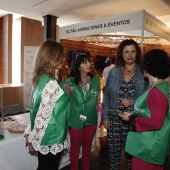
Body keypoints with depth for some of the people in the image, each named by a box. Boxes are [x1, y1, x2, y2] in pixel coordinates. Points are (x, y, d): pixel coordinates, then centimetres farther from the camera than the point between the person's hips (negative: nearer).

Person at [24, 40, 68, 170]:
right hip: (51, 139, -8)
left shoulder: (39, 78, 2)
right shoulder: (52, 83, -25)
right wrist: (33, 139, -12)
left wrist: (30, 132, 13)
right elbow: (43, 115, -24)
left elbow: (35, 108, 7)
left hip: (44, 137, 8)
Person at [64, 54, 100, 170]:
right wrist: (66, 118, -4)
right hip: (75, 120, -2)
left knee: (87, 147, 21)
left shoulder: (96, 80, -4)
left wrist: (97, 116, 9)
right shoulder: (70, 82, -12)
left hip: (91, 120, 3)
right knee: (75, 148, 17)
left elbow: (97, 99, 6)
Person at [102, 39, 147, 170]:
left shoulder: (144, 72, -2)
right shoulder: (114, 72, 3)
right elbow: (107, 96, 6)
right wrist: (105, 116, 2)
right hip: (114, 119, 2)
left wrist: (134, 101, -17)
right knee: (113, 152, 13)